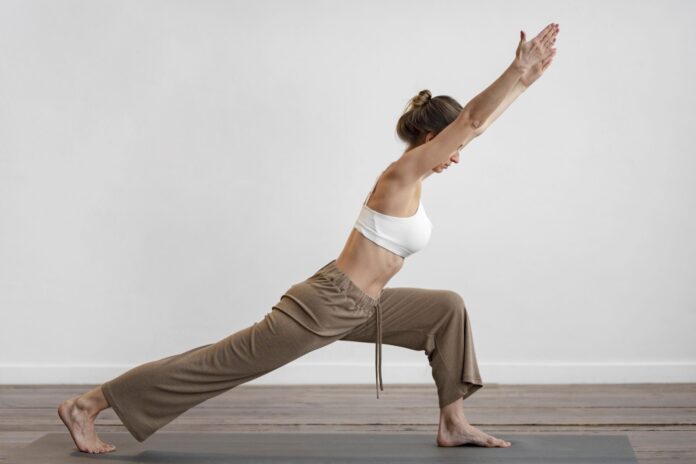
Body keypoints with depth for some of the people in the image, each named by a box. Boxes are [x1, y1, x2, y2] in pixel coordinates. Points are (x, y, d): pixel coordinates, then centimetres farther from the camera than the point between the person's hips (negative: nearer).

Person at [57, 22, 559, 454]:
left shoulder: (409, 178, 10)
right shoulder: (402, 175, -14)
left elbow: (470, 121, 16)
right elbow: (472, 121, -22)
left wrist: (521, 78, 15)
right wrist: (518, 72, -21)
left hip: (357, 306, 10)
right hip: (327, 303, -10)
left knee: (448, 308, 11)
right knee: (226, 361, -6)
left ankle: (454, 423, 12)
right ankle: (86, 405, 0)